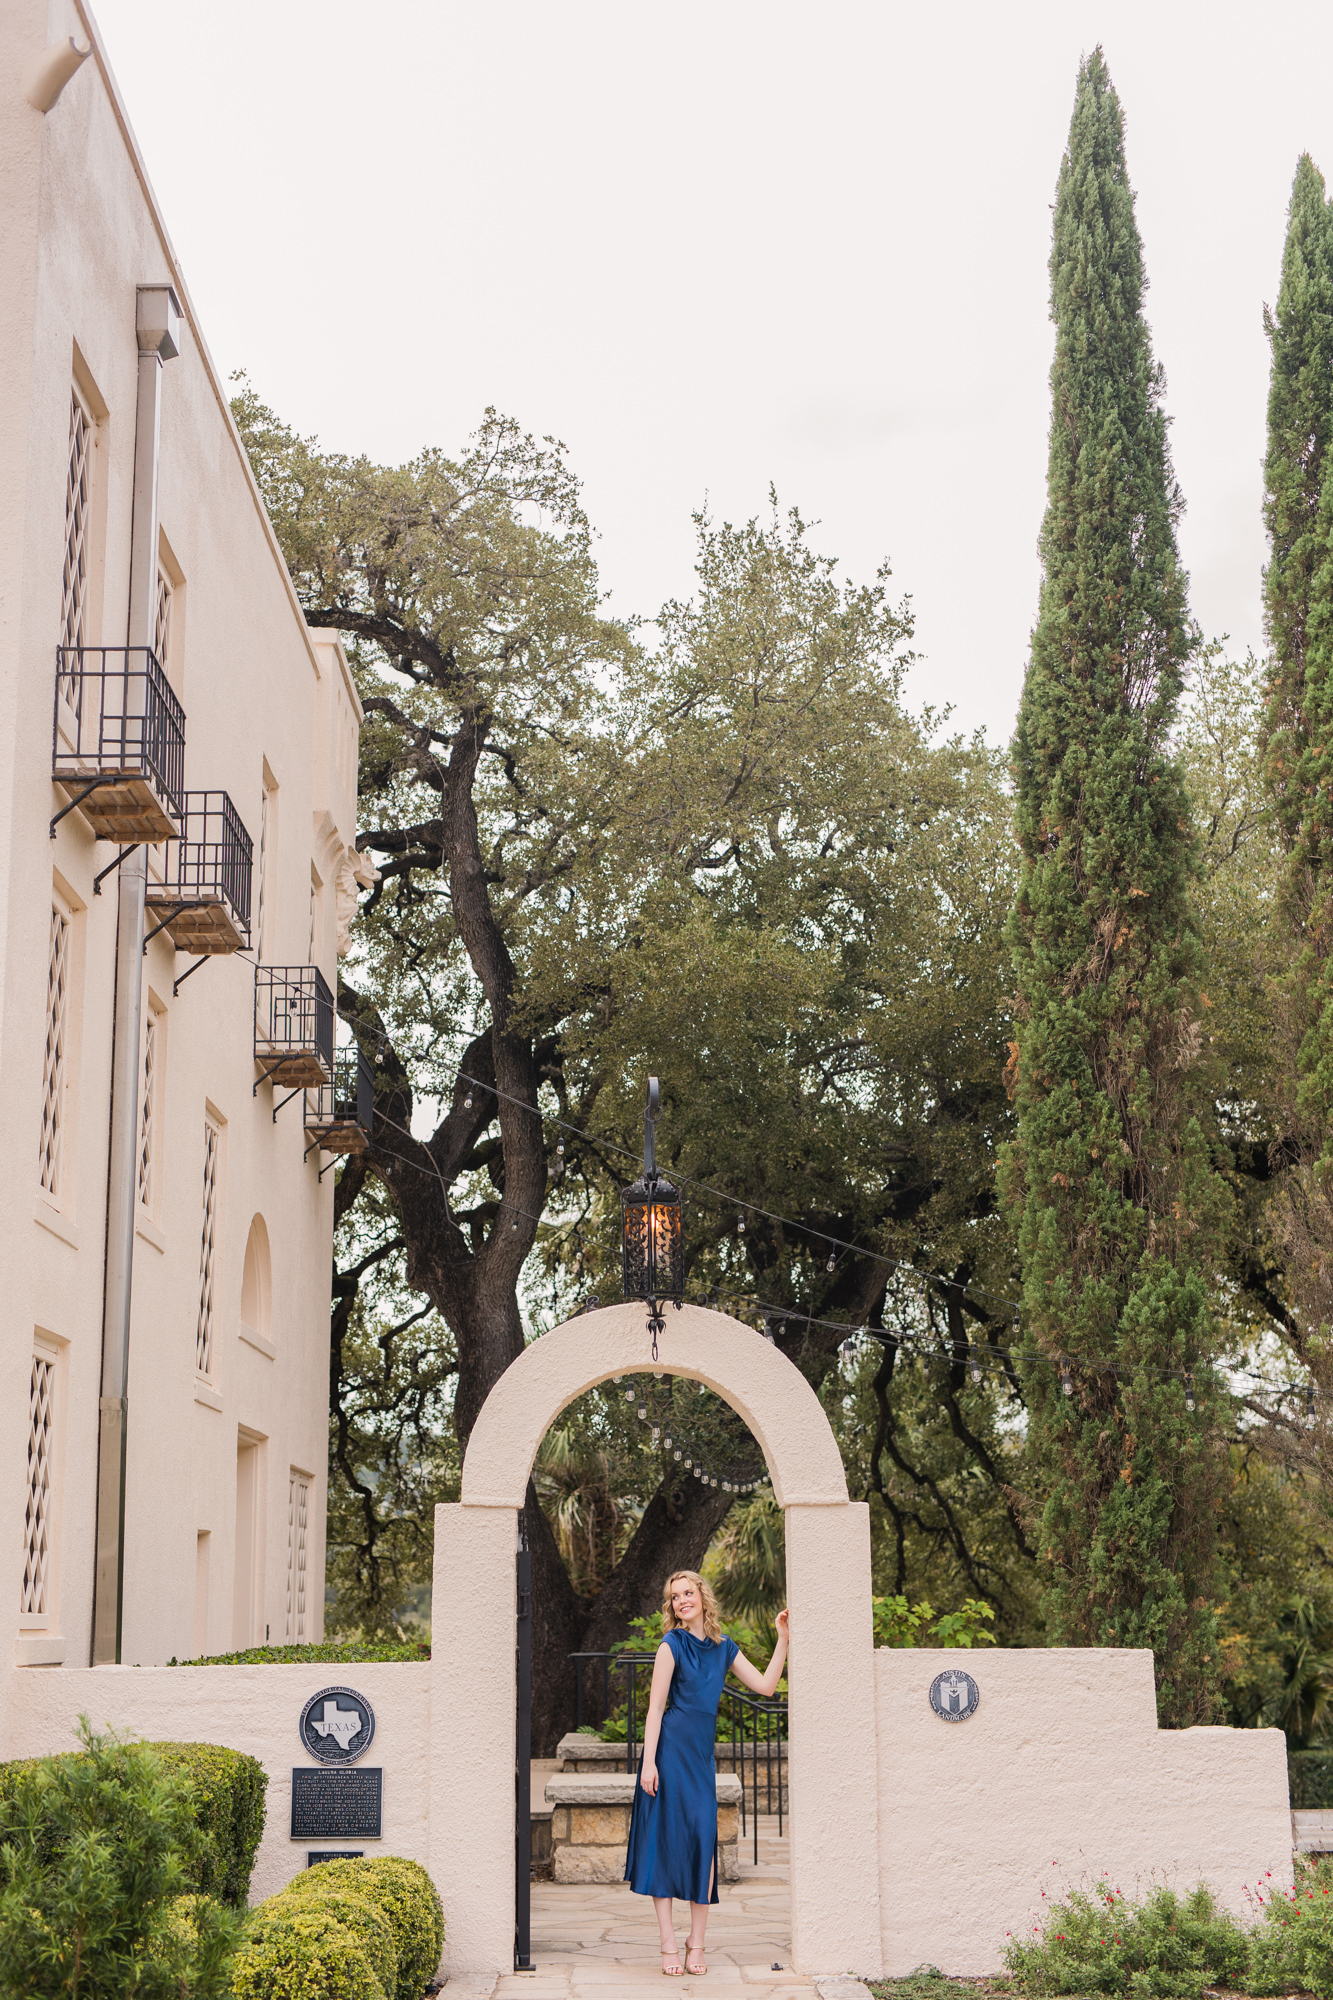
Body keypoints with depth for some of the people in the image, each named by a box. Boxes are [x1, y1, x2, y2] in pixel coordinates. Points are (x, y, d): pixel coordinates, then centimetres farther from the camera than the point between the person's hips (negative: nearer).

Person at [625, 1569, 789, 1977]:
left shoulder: (723, 1648, 11)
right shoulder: (672, 1645, -4)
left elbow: (765, 1685, 11)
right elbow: (655, 1706, -7)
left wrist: (784, 1639, 7)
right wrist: (648, 1762, -13)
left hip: (702, 1755, 4)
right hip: (670, 1750, -4)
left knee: (703, 1840, -1)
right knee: (666, 1839, -2)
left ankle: (696, 1945, 8)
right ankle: (669, 1946, 4)